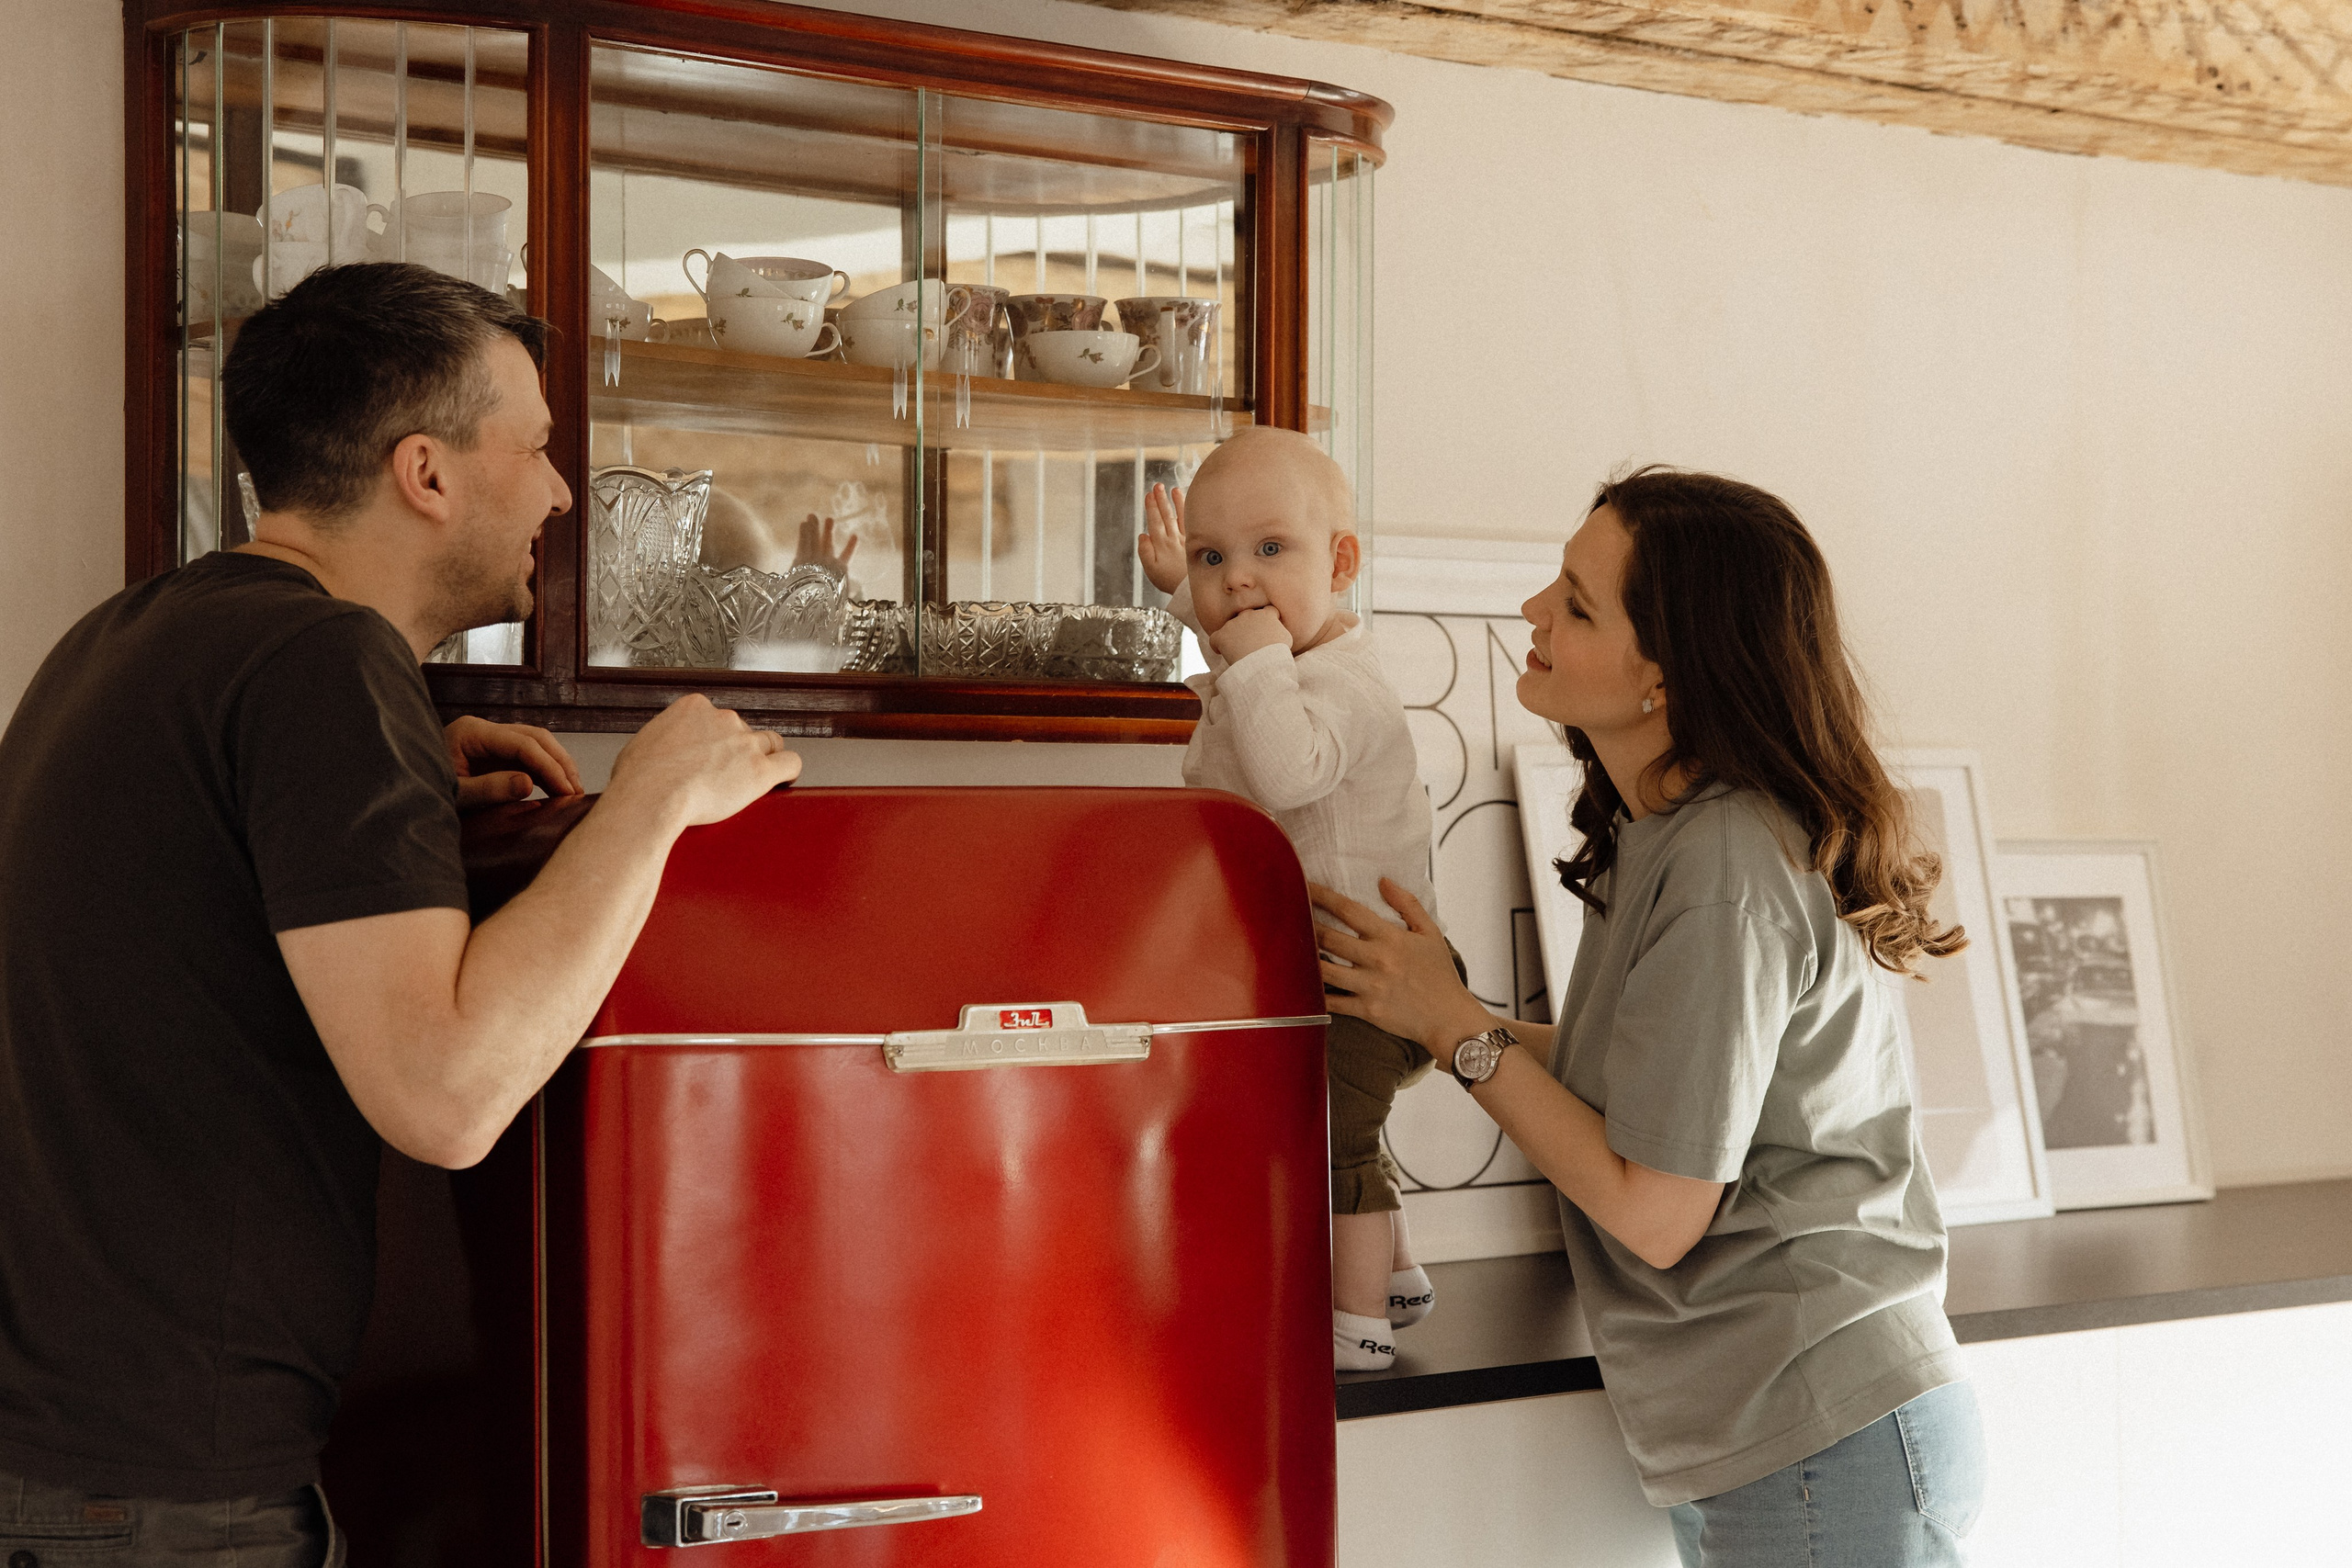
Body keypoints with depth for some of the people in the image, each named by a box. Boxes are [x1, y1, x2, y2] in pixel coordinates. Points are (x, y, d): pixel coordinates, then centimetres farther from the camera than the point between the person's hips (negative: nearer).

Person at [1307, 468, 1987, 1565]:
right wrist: (1443, 1019, 7)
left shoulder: (1726, 868, -22)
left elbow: (1653, 1214, -19)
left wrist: (1453, 1023, -11)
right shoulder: (1661, 835, 6)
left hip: (1825, 1450, -9)